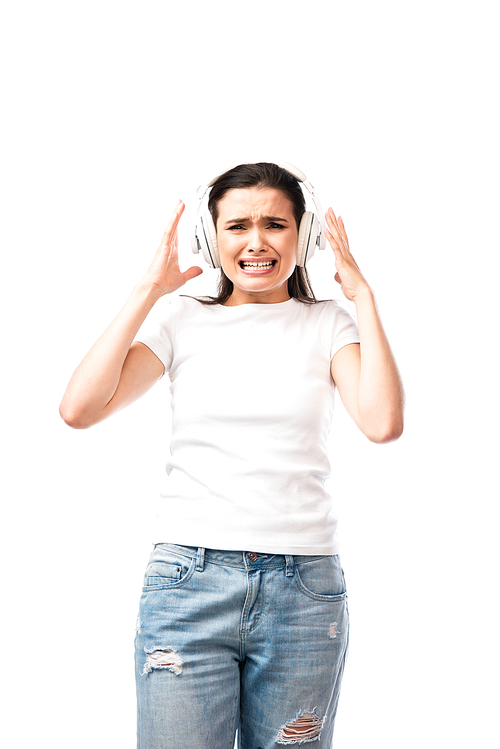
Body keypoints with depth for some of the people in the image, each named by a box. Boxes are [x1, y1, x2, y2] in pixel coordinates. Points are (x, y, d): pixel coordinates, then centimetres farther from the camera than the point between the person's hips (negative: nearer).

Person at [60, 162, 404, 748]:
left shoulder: (327, 325, 6)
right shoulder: (183, 321, 6)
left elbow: (383, 423, -12)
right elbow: (79, 409, -6)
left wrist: (362, 296, -4)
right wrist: (147, 292, -2)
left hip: (304, 590, 1)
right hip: (189, 576, 0)